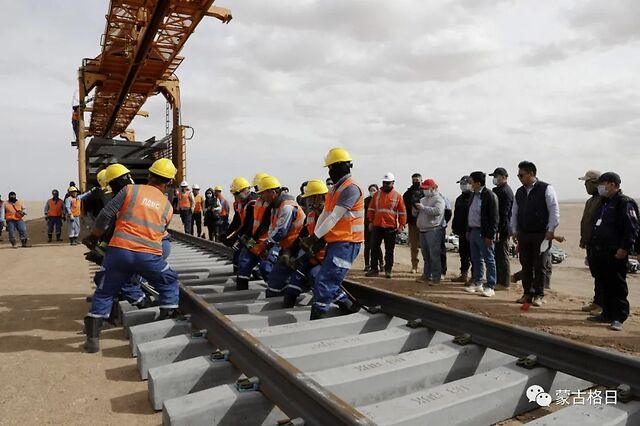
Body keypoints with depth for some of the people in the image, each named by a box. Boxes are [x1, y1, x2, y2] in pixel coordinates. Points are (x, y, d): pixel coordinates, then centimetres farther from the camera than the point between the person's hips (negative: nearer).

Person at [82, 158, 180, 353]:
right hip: (149, 256, 0)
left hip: (119, 251, 0)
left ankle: (92, 337, 19)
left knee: (105, 293, 19)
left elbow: (106, 215, 1)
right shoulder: (167, 206, 12)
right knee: (169, 283, 24)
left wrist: (93, 237, 16)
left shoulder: (130, 190, 5)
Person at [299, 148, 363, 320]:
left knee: (324, 284, -13)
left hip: (346, 244, -10)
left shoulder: (350, 189, -14)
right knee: (329, 282, 15)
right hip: (335, 242, 10)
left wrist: (314, 238, -15)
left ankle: (318, 317, -7)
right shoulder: (335, 189, 17)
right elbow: (324, 215, 11)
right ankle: (350, 308, 29)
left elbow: (334, 218, -18)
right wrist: (314, 238, -1)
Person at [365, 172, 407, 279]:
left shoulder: (397, 196, 1)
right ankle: (374, 269, 13)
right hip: (377, 226, 2)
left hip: (390, 227, -2)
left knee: (389, 250, 4)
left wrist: (401, 225, -5)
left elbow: (402, 212, 1)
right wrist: (370, 222, 5)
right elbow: (371, 209, 10)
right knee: (374, 248, 4)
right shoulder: (377, 194, 7)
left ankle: (388, 270, 14)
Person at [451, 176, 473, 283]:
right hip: (462, 230, 8)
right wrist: (454, 227, 14)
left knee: (472, 254, -3)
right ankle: (464, 274, 24)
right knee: (463, 253, 14)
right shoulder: (460, 198, 16)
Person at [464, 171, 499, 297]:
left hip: (484, 234, -8)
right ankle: (477, 284, 26)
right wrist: (468, 230, 15)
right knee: (476, 259, 15)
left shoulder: (490, 196, -14)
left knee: (489, 260, 2)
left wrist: (490, 235, -17)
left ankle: (490, 287, 10)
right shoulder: (474, 195, 11)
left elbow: (494, 217, -15)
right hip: (473, 231, 8)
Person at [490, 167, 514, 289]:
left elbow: (504, 214, -20)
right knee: (497, 255, 15)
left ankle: (504, 283, 7)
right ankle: (497, 280, 24)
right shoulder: (497, 190, 15)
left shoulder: (506, 192, -15)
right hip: (496, 229, 9)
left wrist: (498, 231, -22)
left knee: (502, 256, -2)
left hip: (502, 230, -9)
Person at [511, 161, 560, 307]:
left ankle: (539, 295, 11)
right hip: (523, 234, 5)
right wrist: (514, 231, 12)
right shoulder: (519, 192, 11)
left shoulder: (546, 189, -6)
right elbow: (515, 212, 16)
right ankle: (527, 293, 18)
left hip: (541, 234, -5)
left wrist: (551, 230, -13)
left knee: (539, 266, 2)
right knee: (526, 265, 9)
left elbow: (554, 211, -9)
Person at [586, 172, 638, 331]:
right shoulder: (604, 203, 19)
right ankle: (607, 314, 23)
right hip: (599, 252, 9)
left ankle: (618, 318, 5)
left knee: (617, 286, -1)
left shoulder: (625, 203, -9)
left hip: (615, 254, -9)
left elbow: (632, 228, -16)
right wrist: (592, 245, 21)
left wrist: (625, 248, -21)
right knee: (604, 285, 14)